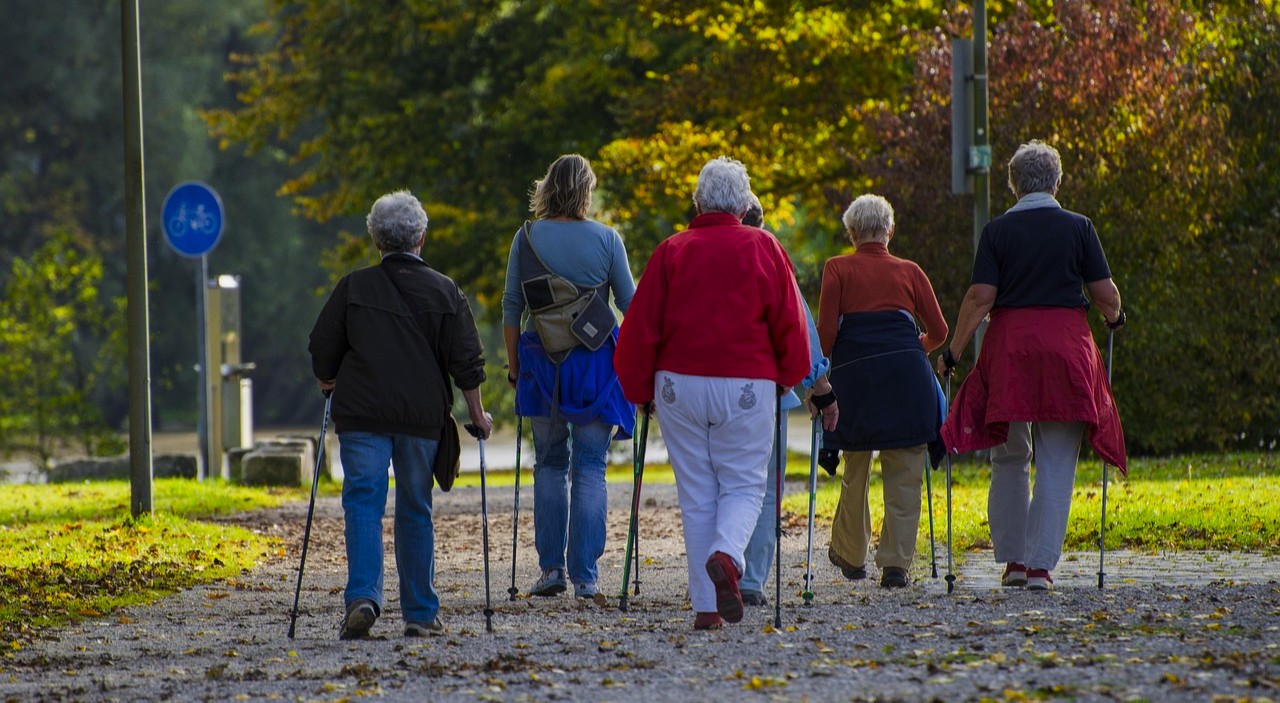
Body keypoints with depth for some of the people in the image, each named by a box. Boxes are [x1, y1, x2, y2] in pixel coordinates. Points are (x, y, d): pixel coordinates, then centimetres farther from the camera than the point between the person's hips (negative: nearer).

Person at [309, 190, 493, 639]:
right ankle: (420, 613, 11)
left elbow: (323, 351, 5)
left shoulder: (353, 288, 2)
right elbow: (466, 362, 2)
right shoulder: (445, 292, 3)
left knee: (363, 503, -2)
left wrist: (331, 387, 24)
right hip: (423, 417, 1)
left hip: (361, 415, -1)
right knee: (416, 510, 10)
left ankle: (363, 596, -23)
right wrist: (478, 415, 12)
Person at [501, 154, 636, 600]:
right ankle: (585, 575, -1)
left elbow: (511, 309, 2)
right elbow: (631, 305, 4)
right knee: (590, 468, 3)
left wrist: (514, 365, 11)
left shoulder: (527, 239, 0)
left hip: (542, 363, 1)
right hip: (596, 363, -1)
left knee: (550, 464, 13)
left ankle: (551, 566, 5)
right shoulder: (606, 239, -3)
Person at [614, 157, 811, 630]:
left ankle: (707, 608, 3)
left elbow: (640, 326, 3)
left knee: (696, 494, 7)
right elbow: (790, 322, 1)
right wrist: (787, 377, 16)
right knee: (743, 484, 7)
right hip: (747, 387, -1)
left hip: (680, 385, 1)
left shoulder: (671, 251, 3)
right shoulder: (763, 248, 1)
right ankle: (726, 555, -25)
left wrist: (640, 390, 15)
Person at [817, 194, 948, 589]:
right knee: (904, 475, 2)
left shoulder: (837, 270, 8)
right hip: (905, 373, 0)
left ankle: (850, 555, 28)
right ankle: (896, 563, -6)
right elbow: (938, 331, 13)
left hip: (853, 373, 0)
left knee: (855, 470, 16)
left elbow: (826, 330, -1)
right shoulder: (909, 271, 13)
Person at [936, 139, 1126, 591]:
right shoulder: (1078, 228, 1)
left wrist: (953, 351, 1)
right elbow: (1105, 295, 2)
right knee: (1056, 465, 3)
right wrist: (1114, 318, 24)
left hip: (1010, 344, 0)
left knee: (1009, 459, 13)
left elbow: (980, 298, -6)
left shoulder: (998, 231, 0)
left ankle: (1012, 558, 13)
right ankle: (1041, 564, -3)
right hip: (1067, 346, 0)